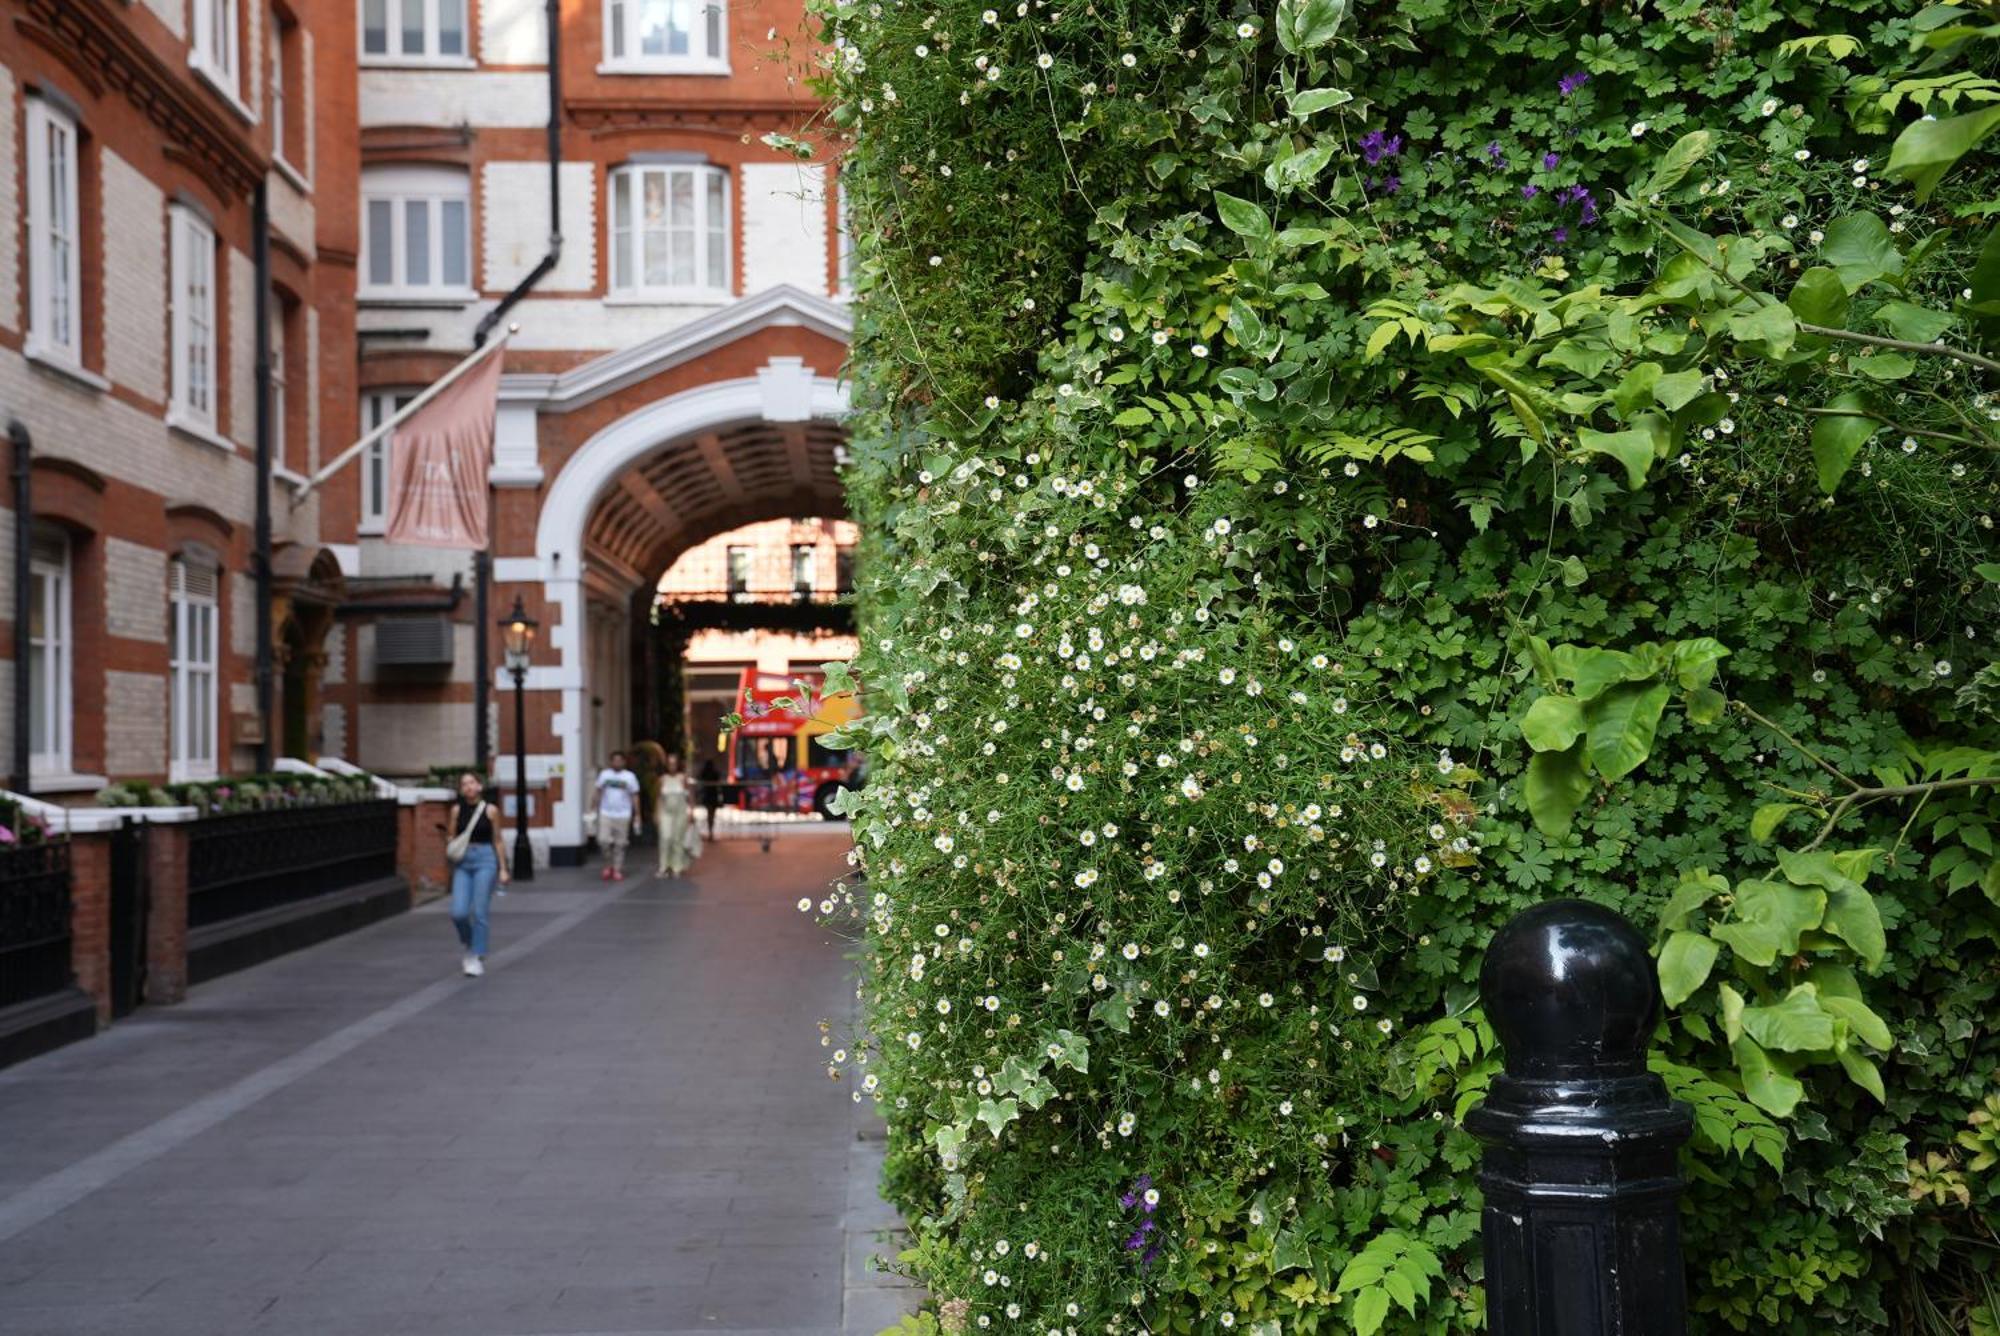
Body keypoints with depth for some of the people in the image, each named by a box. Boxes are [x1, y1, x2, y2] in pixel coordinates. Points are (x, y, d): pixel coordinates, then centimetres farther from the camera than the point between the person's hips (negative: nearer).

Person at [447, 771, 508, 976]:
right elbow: (452, 837, 16)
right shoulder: (457, 811, 6)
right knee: (458, 912, -7)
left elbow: (497, 841, 5)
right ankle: (469, 946, 21)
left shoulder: (490, 810, 0)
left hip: (485, 861, -2)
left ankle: (477, 958, 5)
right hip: (463, 862, 2)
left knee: (479, 912, -5)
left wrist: (503, 869, 3)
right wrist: (450, 842, -8)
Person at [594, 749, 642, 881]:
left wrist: (637, 815, -1)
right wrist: (597, 811, 6)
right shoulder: (604, 774, 6)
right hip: (605, 814, 1)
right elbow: (599, 793, 11)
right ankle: (608, 865, 12)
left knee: (620, 844, 1)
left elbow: (634, 797, 4)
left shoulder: (630, 777, 3)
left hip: (623, 815, -1)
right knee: (604, 840, -9)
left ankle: (617, 870, 7)